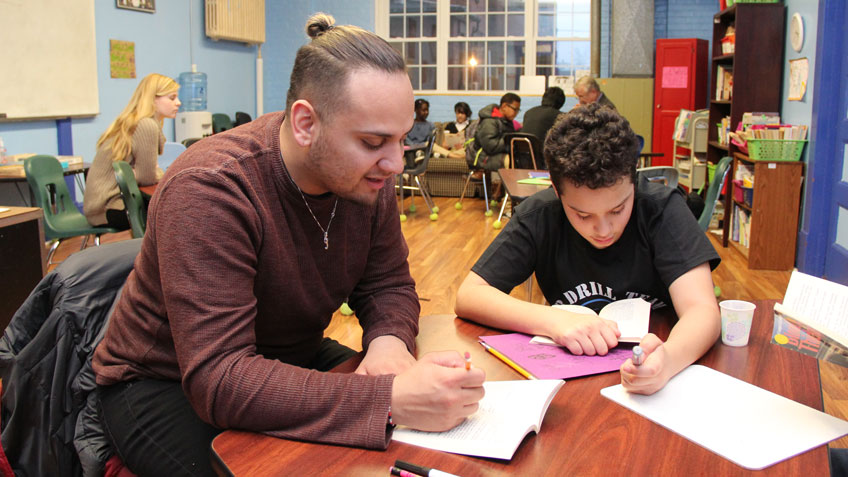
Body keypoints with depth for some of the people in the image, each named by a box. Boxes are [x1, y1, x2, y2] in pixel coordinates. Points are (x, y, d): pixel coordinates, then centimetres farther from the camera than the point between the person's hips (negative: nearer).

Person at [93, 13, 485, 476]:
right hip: (167, 385, -4)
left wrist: (389, 340, -25)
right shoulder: (208, 189, -31)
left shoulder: (366, 177, -11)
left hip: (294, 360, 5)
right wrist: (390, 400, -45)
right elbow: (217, 381, -36)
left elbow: (387, 283, 0)